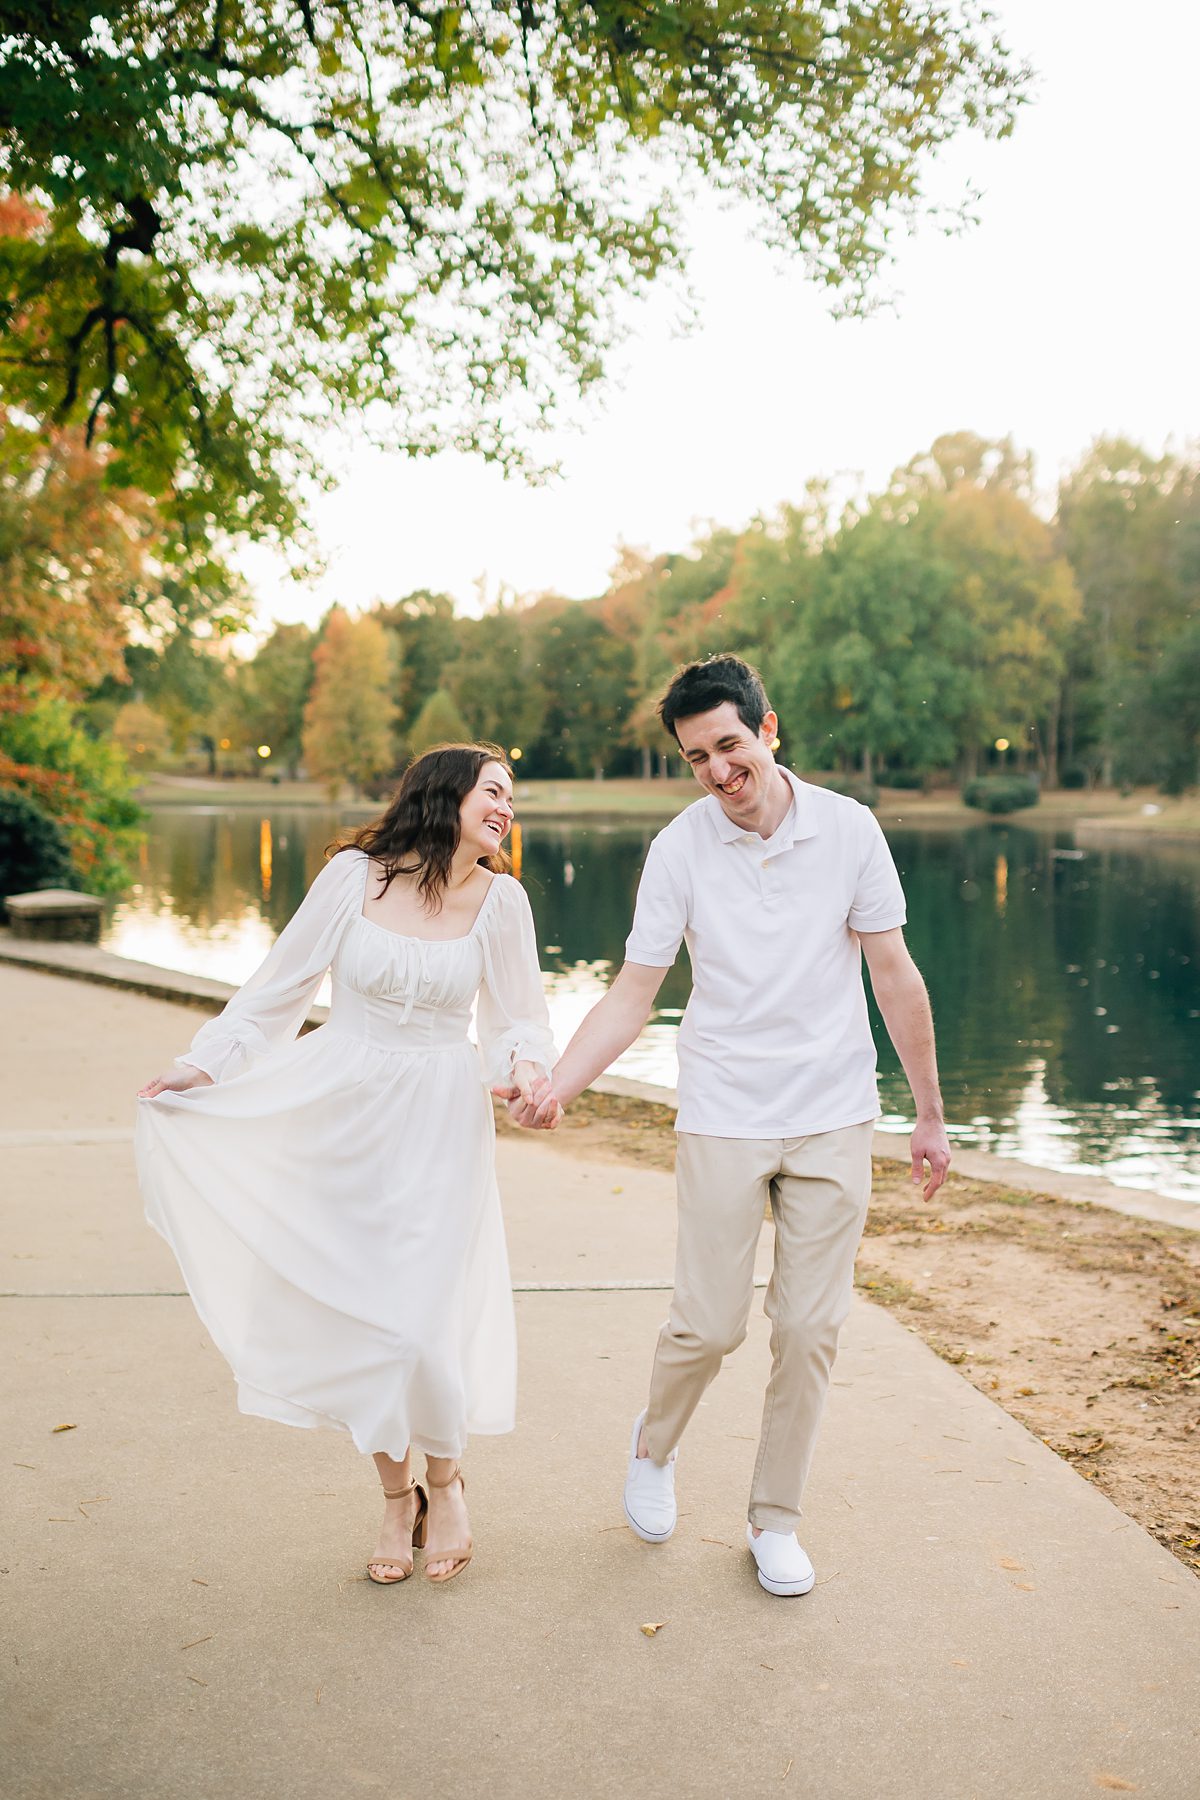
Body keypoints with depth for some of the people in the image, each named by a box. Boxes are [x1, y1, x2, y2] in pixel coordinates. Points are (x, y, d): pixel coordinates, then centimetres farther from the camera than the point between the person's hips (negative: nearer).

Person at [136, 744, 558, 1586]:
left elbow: (521, 1016, 7)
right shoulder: (354, 875, -6)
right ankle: (397, 1495, 27)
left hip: (440, 1119, -1)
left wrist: (524, 1063, -14)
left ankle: (445, 1484, 24)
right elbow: (281, 984, 4)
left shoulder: (501, 899, -4)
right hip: (342, 1111, 1)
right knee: (357, 1312, 6)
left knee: (423, 1316, -5)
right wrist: (204, 1064, 2)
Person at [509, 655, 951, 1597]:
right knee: (710, 1324, 0)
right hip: (724, 1121, -1)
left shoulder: (848, 829, -5)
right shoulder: (678, 850, -6)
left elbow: (895, 975, 2)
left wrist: (930, 1114, 5)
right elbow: (631, 998, -4)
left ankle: (775, 1520, 25)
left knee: (810, 1328, 5)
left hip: (834, 1121, 1)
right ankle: (654, 1448, 33)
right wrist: (558, 1084, -20)